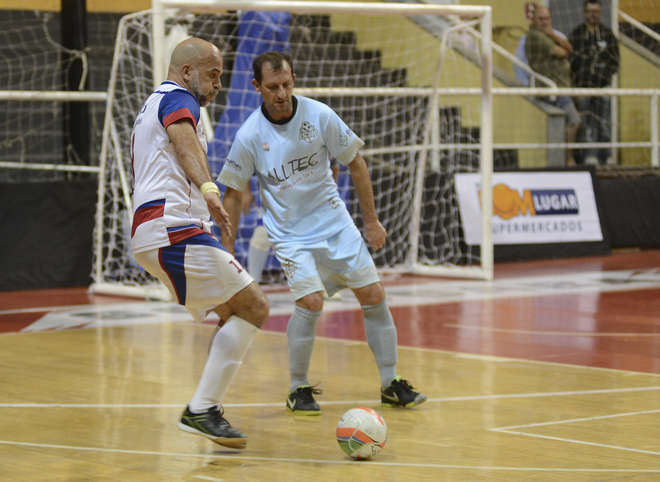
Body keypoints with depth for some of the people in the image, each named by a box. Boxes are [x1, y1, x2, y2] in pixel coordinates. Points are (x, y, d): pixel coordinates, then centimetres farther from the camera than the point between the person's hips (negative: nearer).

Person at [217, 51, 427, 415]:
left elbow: (355, 163, 2)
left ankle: (390, 385, 13)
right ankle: (298, 389, -1)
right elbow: (233, 193, -2)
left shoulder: (319, 116, -11)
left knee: (373, 295, -1)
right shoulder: (249, 136, -13)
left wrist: (371, 220, 3)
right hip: (289, 232, -3)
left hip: (335, 222, 3)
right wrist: (227, 252, -3)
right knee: (310, 301, -21)